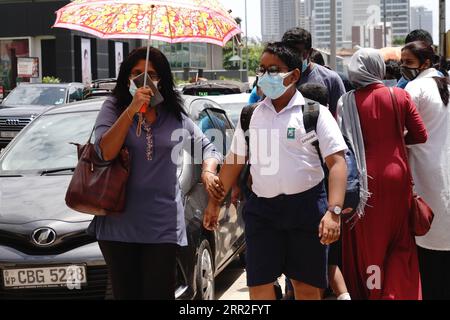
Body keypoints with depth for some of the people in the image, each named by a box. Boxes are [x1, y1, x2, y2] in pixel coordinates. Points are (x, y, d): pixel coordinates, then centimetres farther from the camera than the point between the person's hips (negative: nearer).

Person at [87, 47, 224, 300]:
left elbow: (206, 146, 22)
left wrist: (208, 172, 0)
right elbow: (106, 152, -12)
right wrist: (132, 110, -17)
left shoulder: (175, 116, 11)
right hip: (119, 221, 0)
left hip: (163, 225, 1)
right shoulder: (113, 109, 4)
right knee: (126, 293, 8)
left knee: (160, 293, -2)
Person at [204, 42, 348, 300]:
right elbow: (234, 163, 19)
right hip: (261, 208, 3)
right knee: (258, 285, 2)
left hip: (306, 206, -3)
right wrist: (215, 202, 16)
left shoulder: (314, 112, -3)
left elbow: (337, 162, -10)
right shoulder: (250, 116, 11)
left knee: (307, 285, 5)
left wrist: (334, 211, -22)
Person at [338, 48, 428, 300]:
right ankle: (398, 292, 5)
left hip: (365, 180, 0)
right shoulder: (400, 96, -4)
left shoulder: (347, 102, -7)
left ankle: (368, 291, 22)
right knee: (400, 242, 14)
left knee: (367, 242, 14)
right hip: (397, 176, 1)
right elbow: (421, 135, 0)